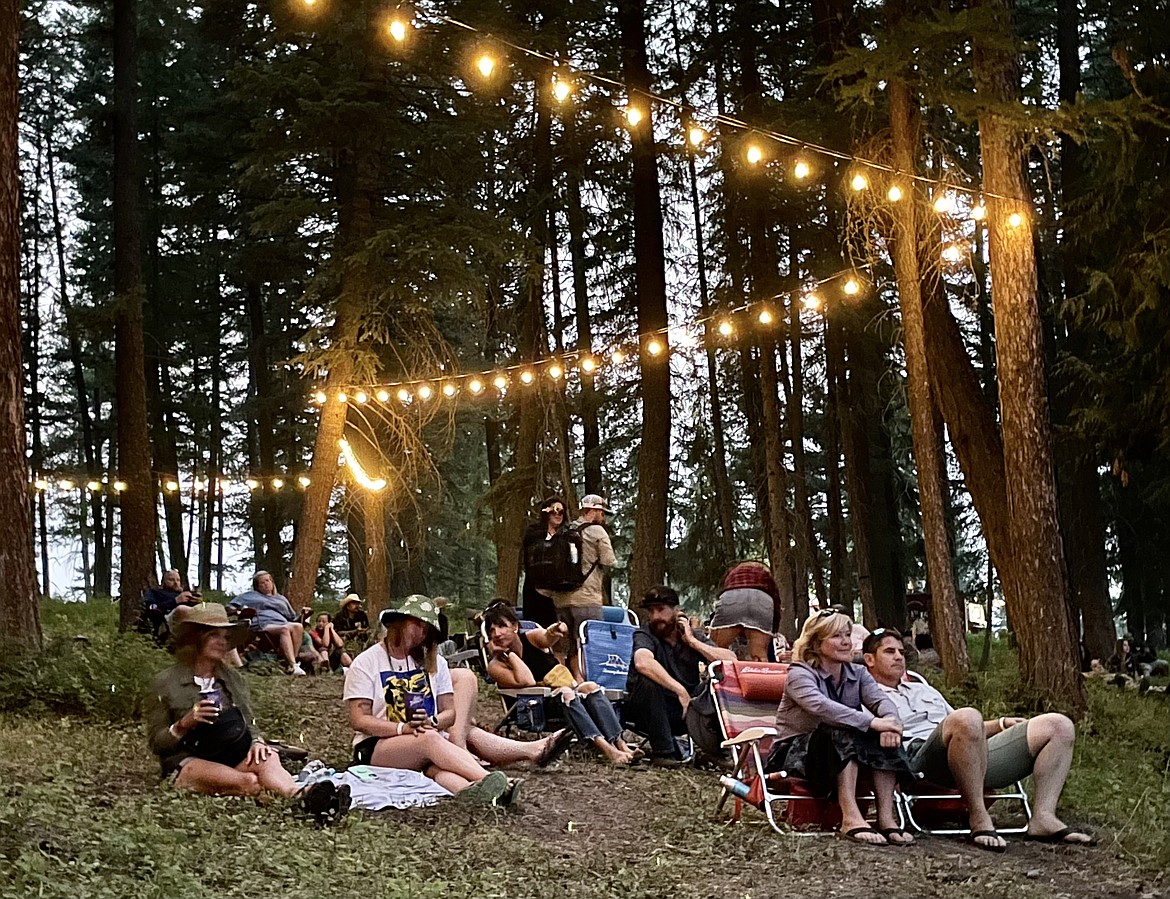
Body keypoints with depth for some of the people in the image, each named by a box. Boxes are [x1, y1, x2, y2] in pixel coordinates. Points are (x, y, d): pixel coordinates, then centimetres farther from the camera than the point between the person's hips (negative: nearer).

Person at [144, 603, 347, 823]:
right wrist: (184, 724, -15)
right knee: (248, 781, -36)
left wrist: (257, 741, -8)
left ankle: (302, 797, -63)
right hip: (188, 763, -3)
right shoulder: (166, 683, 4)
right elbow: (156, 743, 4)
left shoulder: (233, 678, 18)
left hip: (233, 756, 3)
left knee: (267, 758, -34)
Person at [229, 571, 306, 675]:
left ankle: (291, 663, -41)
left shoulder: (281, 599, 37)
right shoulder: (251, 596, 29)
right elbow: (230, 606, 22)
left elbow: (293, 618, 36)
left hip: (281, 623, 4)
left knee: (298, 626, -33)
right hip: (263, 626, -4)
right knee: (285, 629, -38)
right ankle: (293, 666, -53)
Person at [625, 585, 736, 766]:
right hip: (649, 713, -3)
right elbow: (643, 662, -33)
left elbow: (732, 661, -10)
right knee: (648, 679, -33)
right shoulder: (644, 635, -8)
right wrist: (680, 690, -36)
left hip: (683, 711, 3)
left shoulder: (692, 636, 4)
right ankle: (663, 752, -23)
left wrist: (692, 642, -11)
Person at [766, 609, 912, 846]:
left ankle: (886, 818, -30)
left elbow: (881, 700, -11)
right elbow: (821, 706, -32)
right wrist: (872, 722, -42)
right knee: (844, 731, -33)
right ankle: (850, 818, -41)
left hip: (842, 756, 6)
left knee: (886, 736, -21)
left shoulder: (858, 674, 9)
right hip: (793, 753, -5)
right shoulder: (799, 674, -11)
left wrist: (890, 720, -36)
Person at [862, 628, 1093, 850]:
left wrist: (1002, 723, 24)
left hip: (980, 756, 8)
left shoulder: (924, 688, 39)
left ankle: (1043, 818, -16)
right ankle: (979, 818, -33)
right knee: (966, 717, -41)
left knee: (1059, 726, -1)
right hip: (923, 759, -8)